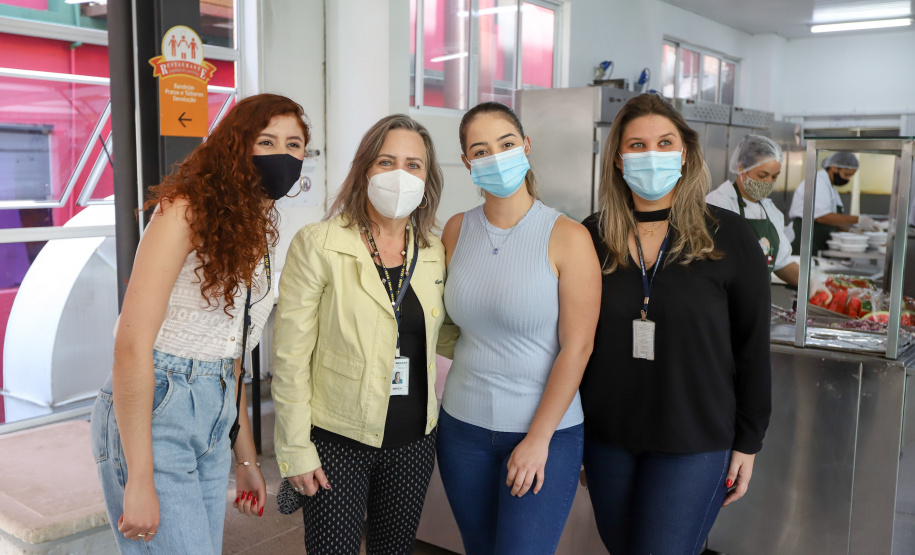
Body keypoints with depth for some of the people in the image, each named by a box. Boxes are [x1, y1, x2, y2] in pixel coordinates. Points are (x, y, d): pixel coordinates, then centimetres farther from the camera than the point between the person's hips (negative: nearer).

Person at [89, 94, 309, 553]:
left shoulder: (260, 231, 12)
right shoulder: (188, 209, -12)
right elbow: (132, 344, -17)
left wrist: (246, 459, 17)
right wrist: (139, 480, -18)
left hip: (213, 423, 8)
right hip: (150, 414, -8)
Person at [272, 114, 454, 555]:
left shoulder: (434, 253, 3)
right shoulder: (317, 245, -11)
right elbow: (290, 355, -10)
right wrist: (295, 448, -11)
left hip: (413, 440, 4)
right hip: (337, 440, -4)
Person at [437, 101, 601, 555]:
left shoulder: (567, 237, -12)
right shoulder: (456, 231, 1)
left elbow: (577, 348, -12)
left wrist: (538, 438, -12)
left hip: (547, 431, -4)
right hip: (463, 426, 4)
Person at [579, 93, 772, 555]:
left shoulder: (728, 236, -6)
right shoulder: (592, 237, 0)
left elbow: (753, 346, -1)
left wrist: (748, 442, -1)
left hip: (695, 446, -3)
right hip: (607, 439, 3)